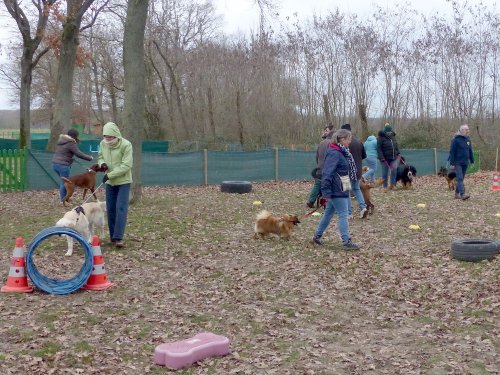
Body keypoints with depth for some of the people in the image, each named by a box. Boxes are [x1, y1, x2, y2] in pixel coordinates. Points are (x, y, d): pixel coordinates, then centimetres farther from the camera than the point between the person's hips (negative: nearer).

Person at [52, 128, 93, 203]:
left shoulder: (60, 140, 14)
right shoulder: (71, 143, -12)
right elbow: (79, 154, -14)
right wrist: (89, 158, 0)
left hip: (55, 163, 9)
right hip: (63, 165, -9)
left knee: (63, 180, 22)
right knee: (65, 182, 0)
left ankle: (61, 195, 23)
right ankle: (63, 200, 5)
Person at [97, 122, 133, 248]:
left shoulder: (126, 145, -20)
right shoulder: (103, 144, -3)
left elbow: (126, 165, -23)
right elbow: (100, 157, 12)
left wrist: (110, 175, -25)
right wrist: (102, 164, -12)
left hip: (123, 181, -5)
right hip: (110, 182, 5)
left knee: (121, 208, -12)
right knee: (110, 209, 7)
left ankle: (118, 238, -13)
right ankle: (113, 237, 16)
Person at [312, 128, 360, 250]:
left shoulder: (342, 152, 12)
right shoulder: (334, 153, -19)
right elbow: (327, 173, -23)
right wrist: (326, 192, -25)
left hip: (340, 189, 10)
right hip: (336, 190, -10)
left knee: (329, 213, 17)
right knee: (343, 215, -5)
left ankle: (317, 236, 27)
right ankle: (346, 241, -1)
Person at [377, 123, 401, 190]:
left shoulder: (393, 136, 11)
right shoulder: (381, 138, -9)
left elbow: (396, 146, 23)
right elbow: (379, 148, -14)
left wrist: (398, 153, 12)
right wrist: (381, 157, -22)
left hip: (394, 157, 4)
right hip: (385, 158, -4)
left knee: (394, 169, -17)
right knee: (385, 173, 4)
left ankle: (392, 184, -7)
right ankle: (385, 186, 15)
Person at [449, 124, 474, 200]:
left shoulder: (467, 139, 10)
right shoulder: (456, 139, -10)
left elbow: (470, 151, 18)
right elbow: (452, 152, -11)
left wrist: (472, 161, 17)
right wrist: (452, 163, -14)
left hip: (465, 163, 7)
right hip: (458, 163, -7)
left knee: (461, 179, 11)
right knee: (460, 179, -13)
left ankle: (457, 193, 19)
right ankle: (462, 194, -20)